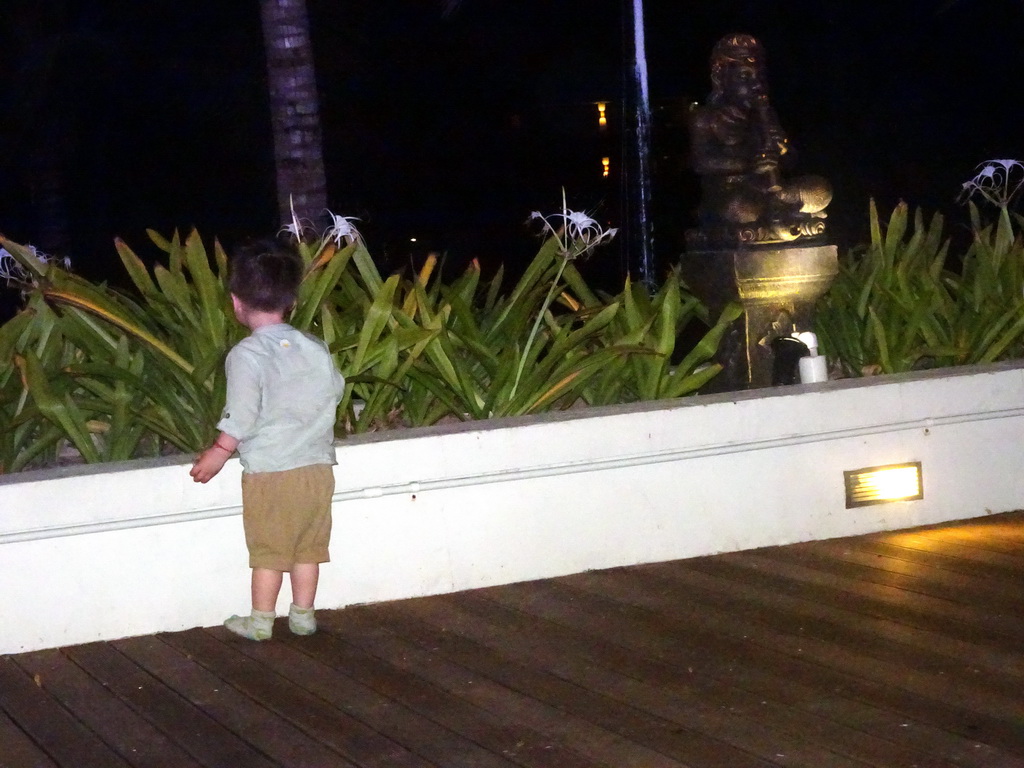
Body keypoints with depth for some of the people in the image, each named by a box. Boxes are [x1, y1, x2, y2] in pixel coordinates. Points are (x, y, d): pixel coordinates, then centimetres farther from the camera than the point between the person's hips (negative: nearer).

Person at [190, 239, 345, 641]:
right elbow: (334, 391, 15)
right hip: (318, 466, 5)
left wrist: (219, 453, -3)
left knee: (268, 549, 6)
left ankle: (260, 621, 15)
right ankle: (303, 615, 23)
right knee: (307, 547, 14)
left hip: (269, 472, -5)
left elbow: (241, 416, -16)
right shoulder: (316, 348, 2)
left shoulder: (246, 355, -15)